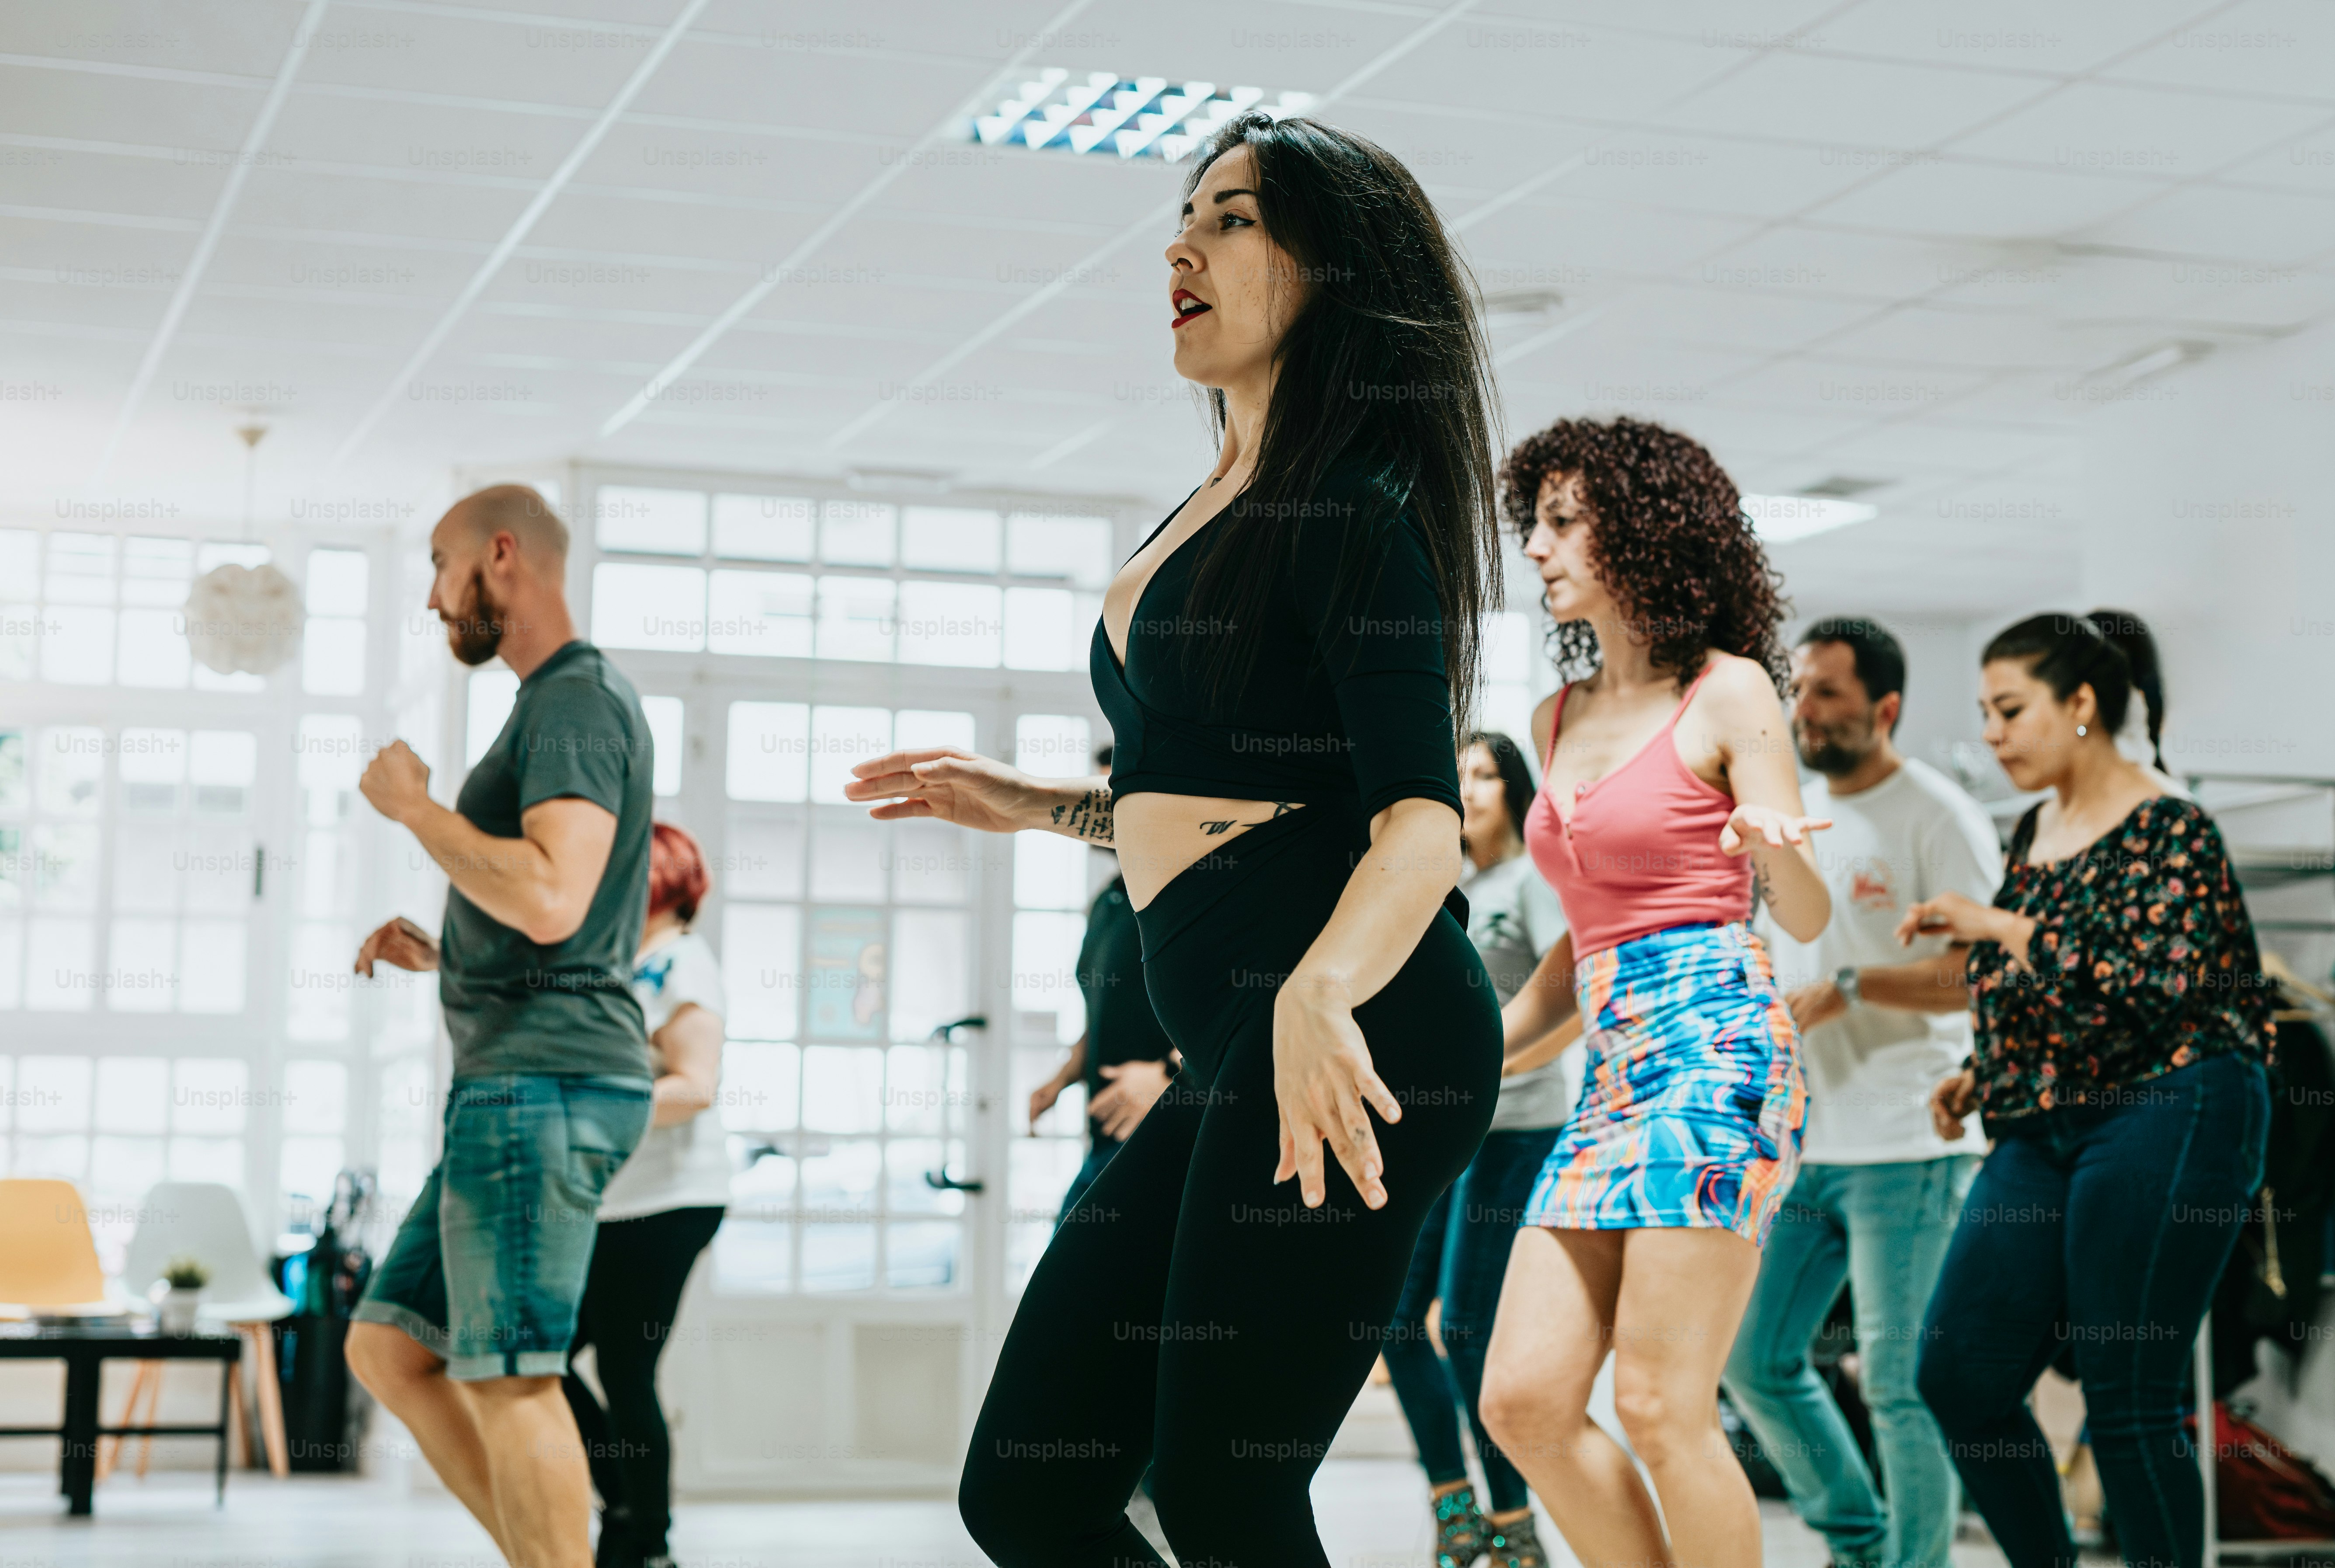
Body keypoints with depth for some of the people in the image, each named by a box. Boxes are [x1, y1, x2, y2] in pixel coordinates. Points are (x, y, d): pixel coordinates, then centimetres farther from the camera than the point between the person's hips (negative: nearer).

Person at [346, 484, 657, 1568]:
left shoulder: (578, 699, -9)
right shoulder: (560, 707, 24)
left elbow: (551, 899, -24)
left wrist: (413, 805, -11)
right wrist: (437, 952, 17)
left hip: (542, 1081, -11)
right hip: (521, 1083, 11)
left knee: (508, 1373, -11)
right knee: (387, 1347, 11)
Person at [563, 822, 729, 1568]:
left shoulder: (681, 962, -9)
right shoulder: (630, 965, 18)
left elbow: (696, 1086, -19)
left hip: (665, 1202, -9)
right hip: (612, 1203, 9)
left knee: (624, 1375, -6)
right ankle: (624, 1507, 18)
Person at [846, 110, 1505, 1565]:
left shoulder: (1350, 511, -6)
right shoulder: (1212, 515, 22)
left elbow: (1423, 818, -18)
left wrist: (1319, 995, -36)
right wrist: (1036, 804, 35)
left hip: (1359, 1029, -10)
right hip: (1234, 1050, 10)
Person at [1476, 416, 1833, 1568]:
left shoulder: (1726, 693, -1)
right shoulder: (1559, 721, 18)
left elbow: (1807, 919, -4)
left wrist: (1775, 847, -26)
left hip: (1713, 1049, -7)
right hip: (1609, 1072, 7)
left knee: (1659, 1406, -11)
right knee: (1523, 1402, -3)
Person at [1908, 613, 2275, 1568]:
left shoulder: (2169, 832, -8)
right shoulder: (2034, 835, 16)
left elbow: (2159, 985, -22)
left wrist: (2000, 927, -20)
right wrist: (1981, 1078, 12)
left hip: (2165, 1122, -8)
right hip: (2044, 1134, 8)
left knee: (2126, 1400, -7)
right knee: (1959, 1375, 2)